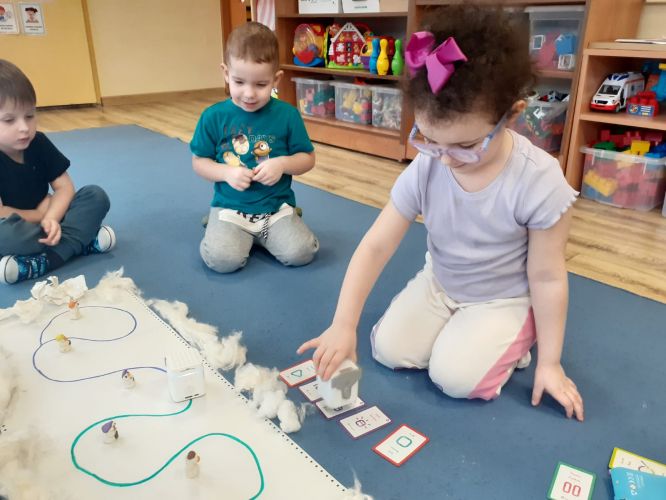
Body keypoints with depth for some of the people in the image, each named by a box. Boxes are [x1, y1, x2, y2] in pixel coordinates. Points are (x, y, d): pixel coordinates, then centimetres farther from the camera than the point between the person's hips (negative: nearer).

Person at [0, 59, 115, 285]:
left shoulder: (38, 143, -3)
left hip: (43, 221, 5)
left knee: (96, 196, -13)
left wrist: (51, 218, -23)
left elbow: (64, 187, -5)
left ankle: (39, 263, -26)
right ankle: (84, 240, -20)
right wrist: (42, 213, -12)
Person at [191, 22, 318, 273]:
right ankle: (219, 227, 11)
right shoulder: (213, 116, -3)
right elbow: (199, 162, 4)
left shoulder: (287, 114, -3)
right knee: (222, 259, -25)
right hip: (230, 206, -1)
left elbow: (308, 158, 3)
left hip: (277, 205, 1)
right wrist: (226, 172, -16)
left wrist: (283, 163, -18)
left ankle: (260, 233, 11)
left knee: (301, 253, -20)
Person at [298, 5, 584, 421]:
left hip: (505, 298, -3)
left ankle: (513, 340, 10)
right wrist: (343, 325, -22)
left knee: (455, 376, -20)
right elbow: (376, 246, -17)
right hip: (438, 284, 4)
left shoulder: (539, 182, -29)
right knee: (390, 350, -9)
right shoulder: (424, 170, -20)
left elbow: (546, 277, -18)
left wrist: (549, 363, -10)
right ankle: (456, 326, 17)